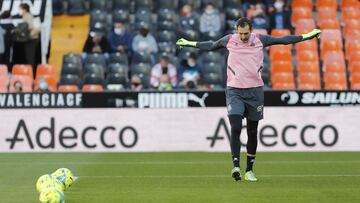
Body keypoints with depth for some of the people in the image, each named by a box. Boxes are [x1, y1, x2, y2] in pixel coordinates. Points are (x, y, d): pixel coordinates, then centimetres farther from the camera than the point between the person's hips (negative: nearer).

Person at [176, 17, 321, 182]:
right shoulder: (229, 40, 0)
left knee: (252, 132, 6)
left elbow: (284, 40, 10)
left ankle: (249, 170, 15)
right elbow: (211, 46, 19)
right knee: (235, 128, -18)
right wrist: (189, 44, 26)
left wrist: (308, 36, 12)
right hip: (234, 91, -1)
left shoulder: (260, 40, 0)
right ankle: (236, 166, -20)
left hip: (255, 91, 1)